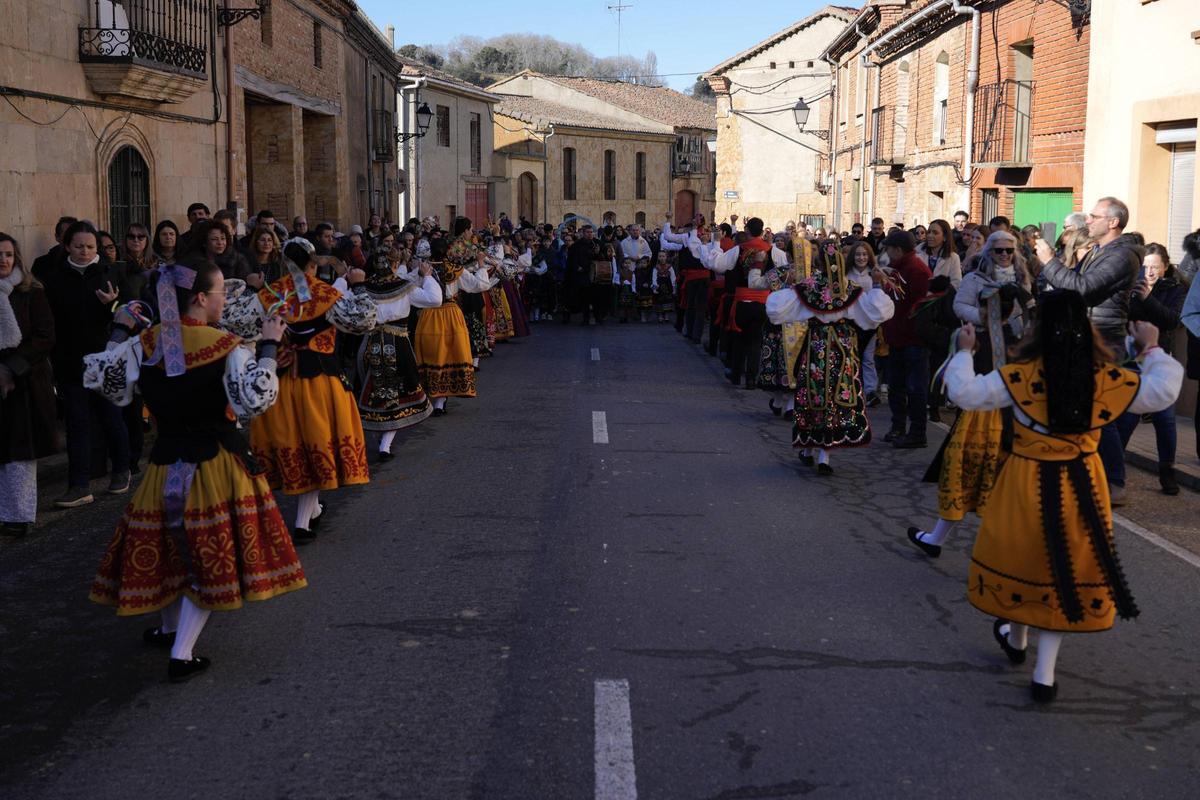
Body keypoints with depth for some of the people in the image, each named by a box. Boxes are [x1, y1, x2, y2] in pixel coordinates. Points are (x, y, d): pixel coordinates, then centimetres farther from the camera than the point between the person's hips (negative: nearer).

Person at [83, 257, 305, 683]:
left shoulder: (143, 343, -2)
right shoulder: (226, 347, -15)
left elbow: (97, 376, 7)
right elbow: (257, 399, -22)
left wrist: (119, 331, 17)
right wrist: (268, 346, -15)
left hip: (165, 463, 5)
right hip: (217, 461, -4)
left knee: (173, 544, 23)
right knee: (210, 553, 5)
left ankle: (169, 628, 41)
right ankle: (181, 655, 4)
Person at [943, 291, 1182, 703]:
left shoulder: (1022, 375, -16)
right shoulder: (1107, 378, -9)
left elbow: (966, 394, -15)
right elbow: (1163, 392, 3)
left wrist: (964, 352, 0)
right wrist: (1152, 349, 16)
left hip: (1028, 485, -1)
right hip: (1081, 487, 2)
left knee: (1023, 557, 20)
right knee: (1067, 570, 12)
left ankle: (1017, 639, 43)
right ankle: (1044, 675, 14)